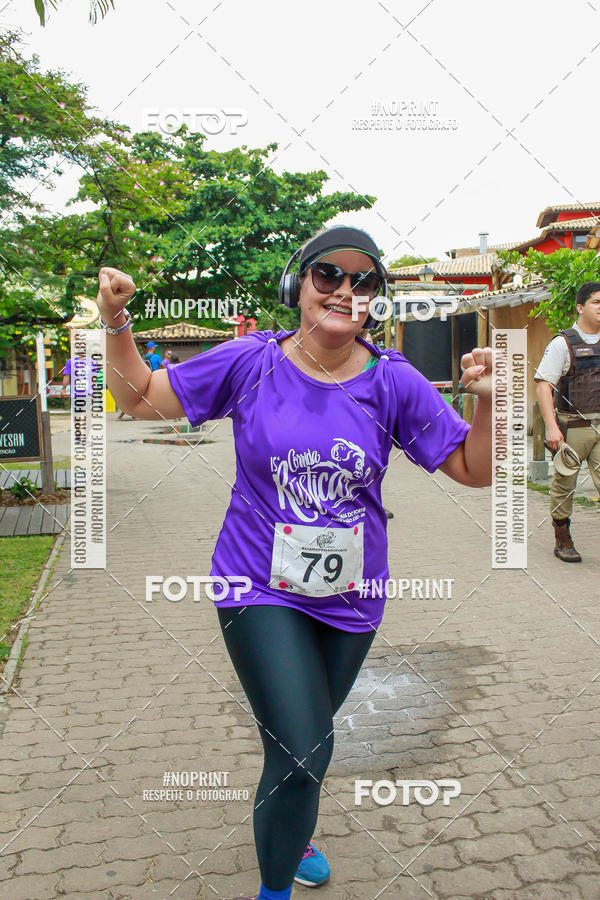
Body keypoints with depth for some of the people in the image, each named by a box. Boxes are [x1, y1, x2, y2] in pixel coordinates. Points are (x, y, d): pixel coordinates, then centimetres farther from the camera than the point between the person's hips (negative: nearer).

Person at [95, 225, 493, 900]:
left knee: (304, 735, 23)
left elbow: (473, 471, -3)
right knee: (303, 753, -13)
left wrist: (486, 401, -20)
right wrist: (115, 324, -15)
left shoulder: (394, 382, -7)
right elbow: (139, 398, 0)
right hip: (262, 590, -2)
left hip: (350, 595, 3)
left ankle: (291, 827, 58)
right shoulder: (250, 363, -9)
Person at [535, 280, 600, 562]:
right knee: (564, 483, 6)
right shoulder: (563, 343, -4)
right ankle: (562, 541, 20)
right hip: (572, 426, -3)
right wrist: (551, 426, -17)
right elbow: (544, 384, -9)